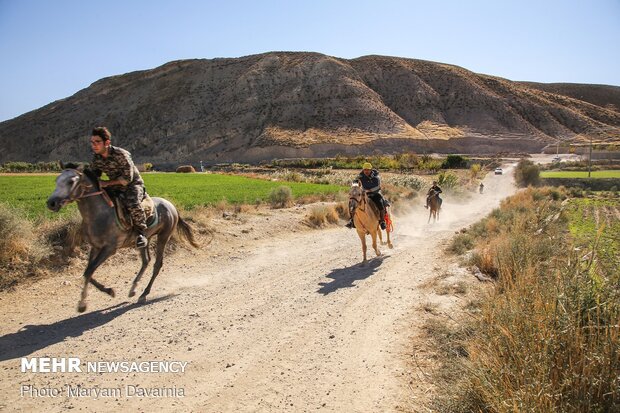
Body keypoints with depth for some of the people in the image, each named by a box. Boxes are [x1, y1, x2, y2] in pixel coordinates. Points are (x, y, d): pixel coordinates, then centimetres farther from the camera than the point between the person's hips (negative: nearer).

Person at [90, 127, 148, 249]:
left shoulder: (121, 154, -24)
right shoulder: (96, 157, -3)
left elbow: (127, 178, -24)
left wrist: (106, 183, -27)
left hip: (133, 185, -7)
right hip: (115, 187, 7)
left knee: (133, 205, -35)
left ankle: (141, 232, -14)